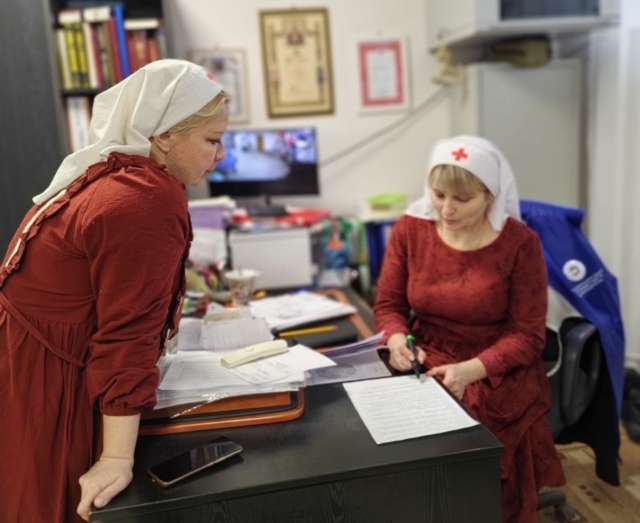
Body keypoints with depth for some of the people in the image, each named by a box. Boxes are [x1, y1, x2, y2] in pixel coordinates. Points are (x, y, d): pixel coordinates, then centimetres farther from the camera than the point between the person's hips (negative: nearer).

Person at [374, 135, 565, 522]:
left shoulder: (520, 243, -10)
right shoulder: (410, 230, -2)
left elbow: (528, 336, -9)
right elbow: (389, 305, 5)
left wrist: (471, 370, -25)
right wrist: (396, 339, -18)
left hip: (499, 374, -2)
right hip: (427, 365, 3)